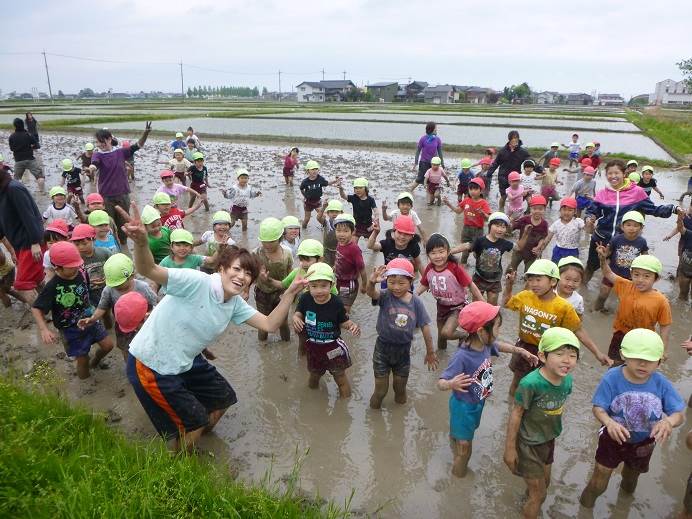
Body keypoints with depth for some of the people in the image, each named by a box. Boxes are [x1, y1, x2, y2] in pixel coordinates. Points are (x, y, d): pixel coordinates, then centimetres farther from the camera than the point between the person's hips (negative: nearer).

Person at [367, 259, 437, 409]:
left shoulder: (416, 302, -10)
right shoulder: (385, 296, -15)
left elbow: (425, 327, -2)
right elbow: (371, 293, -38)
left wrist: (430, 352, 6)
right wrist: (372, 282, -61)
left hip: (403, 350, 2)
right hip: (383, 348, -2)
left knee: (400, 387, 20)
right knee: (380, 390, 9)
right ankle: (374, 410, 36)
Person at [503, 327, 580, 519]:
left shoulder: (567, 379, -13)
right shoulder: (531, 383, -33)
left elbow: (558, 406, 2)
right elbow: (516, 414, -23)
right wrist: (510, 448, -15)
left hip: (549, 440, 7)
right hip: (529, 444, -6)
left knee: (544, 484, 27)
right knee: (539, 493, 7)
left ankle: (529, 501, 56)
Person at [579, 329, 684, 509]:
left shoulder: (661, 383, -22)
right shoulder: (612, 378, -28)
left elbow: (679, 414, -20)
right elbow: (598, 408, -25)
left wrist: (669, 421, -44)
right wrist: (609, 422, -47)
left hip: (644, 443, 3)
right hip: (613, 439, -3)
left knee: (633, 474, 33)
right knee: (599, 483, 6)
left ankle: (627, 489, 67)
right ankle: (586, 505, 36)